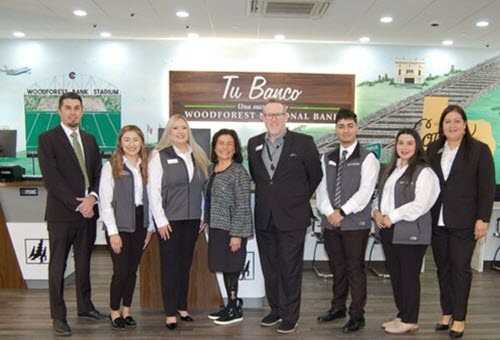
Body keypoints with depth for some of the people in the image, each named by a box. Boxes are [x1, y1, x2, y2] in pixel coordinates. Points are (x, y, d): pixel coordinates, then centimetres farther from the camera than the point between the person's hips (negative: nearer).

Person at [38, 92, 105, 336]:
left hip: (88, 210, 5)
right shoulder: (47, 139, -4)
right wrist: (77, 204, -15)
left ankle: (85, 307, 30)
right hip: (62, 213, -5)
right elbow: (52, 178, -12)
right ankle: (58, 316, 14)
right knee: (58, 266, 4)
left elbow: (98, 173, 9)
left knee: (84, 262, 16)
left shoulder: (90, 140, 13)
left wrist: (92, 197, -9)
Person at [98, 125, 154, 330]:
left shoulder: (145, 167, 7)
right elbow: (105, 202, -9)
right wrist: (113, 232, -13)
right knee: (121, 271, -1)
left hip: (139, 225, 4)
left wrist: (150, 227, 4)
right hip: (120, 226, -4)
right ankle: (114, 312, 19)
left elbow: (150, 197, 8)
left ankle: (127, 311, 24)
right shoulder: (110, 167, -6)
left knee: (132, 271, 10)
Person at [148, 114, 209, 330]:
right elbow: (153, 190, -8)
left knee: (185, 264, 12)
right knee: (170, 265, 3)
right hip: (170, 219, -4)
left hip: (192, 219, 4)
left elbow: (204, 188, 10)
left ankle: (182, 307, 25)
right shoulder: (159, 155, -3)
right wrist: (161, 220, -13)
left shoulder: (198, 156, 9)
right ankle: (170, 313, 12)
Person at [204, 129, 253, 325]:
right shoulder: (211, 169, 9)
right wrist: (206, 219, 13)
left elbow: (243, 206, -16)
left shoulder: (239, 172, -13)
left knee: (230, 268, 1)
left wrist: (236, 234, -18)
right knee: (223, 267, 13)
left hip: (231, 230, -7)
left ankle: (235, 310, 17)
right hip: (216, 227, 7)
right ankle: (231, 305, 27)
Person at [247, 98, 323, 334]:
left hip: (291, 217, -4)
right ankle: (275, 310, 28)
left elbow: (316, 175, 4)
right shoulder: (254, 144, 7)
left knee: (290, 269, 2)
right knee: (269, 268, 13)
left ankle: (290, 316, 16)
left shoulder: (303, 143, -6)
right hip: (264, 218, 4)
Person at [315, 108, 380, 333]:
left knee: (355, 269, 2)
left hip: (355, 223, -4)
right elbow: (321, 188, 5)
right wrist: (329, 212, -10)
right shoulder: (327, 158, 12)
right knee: (336, 267, 15)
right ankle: (338, 307, 30)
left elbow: (365, 192, -12)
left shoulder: (367, 158, -3)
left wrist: (342, 212, -15)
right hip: (330, 222, 5)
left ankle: (357, 315, 14)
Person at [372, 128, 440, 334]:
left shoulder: (423, 172, -9)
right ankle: (402, 315, 27)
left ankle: (410, 321, 16)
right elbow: (381, 194, 19)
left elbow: (420, 204, -18)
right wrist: (376, 211, -2)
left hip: (410, 232, -7)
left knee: (409, 276, 3)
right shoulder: (391, 169, 16)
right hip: (389, 231, 7)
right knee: (395, 275, 13)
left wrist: (391, 217, -17)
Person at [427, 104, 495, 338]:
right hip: (437, 220, 4)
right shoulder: (433, 150, 10)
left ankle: (459, 318, 13)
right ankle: (447, 313, 22)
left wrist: (483, 219, -9)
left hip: (464, 222, -4)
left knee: (460, 267, 2)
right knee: (442, 267, 10)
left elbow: (487, 188, -4)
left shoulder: (479, 150, -2)